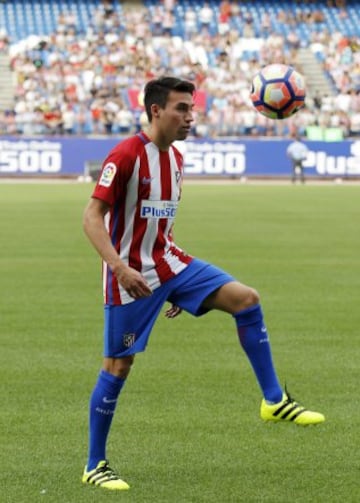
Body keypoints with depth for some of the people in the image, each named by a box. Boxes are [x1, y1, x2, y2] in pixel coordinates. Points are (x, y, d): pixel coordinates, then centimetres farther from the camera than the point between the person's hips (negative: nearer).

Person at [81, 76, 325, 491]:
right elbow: (92, 217, -18)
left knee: (245, 298, -8)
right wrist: (119, 267, -32)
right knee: (118, 365, -2)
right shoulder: (126, 155, -16)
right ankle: (95, 465, 11)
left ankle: (274, 401, -1)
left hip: (169, 262, 7)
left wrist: (178, 286, 20)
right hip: (131, 276, -7)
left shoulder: (175, 158, 9)